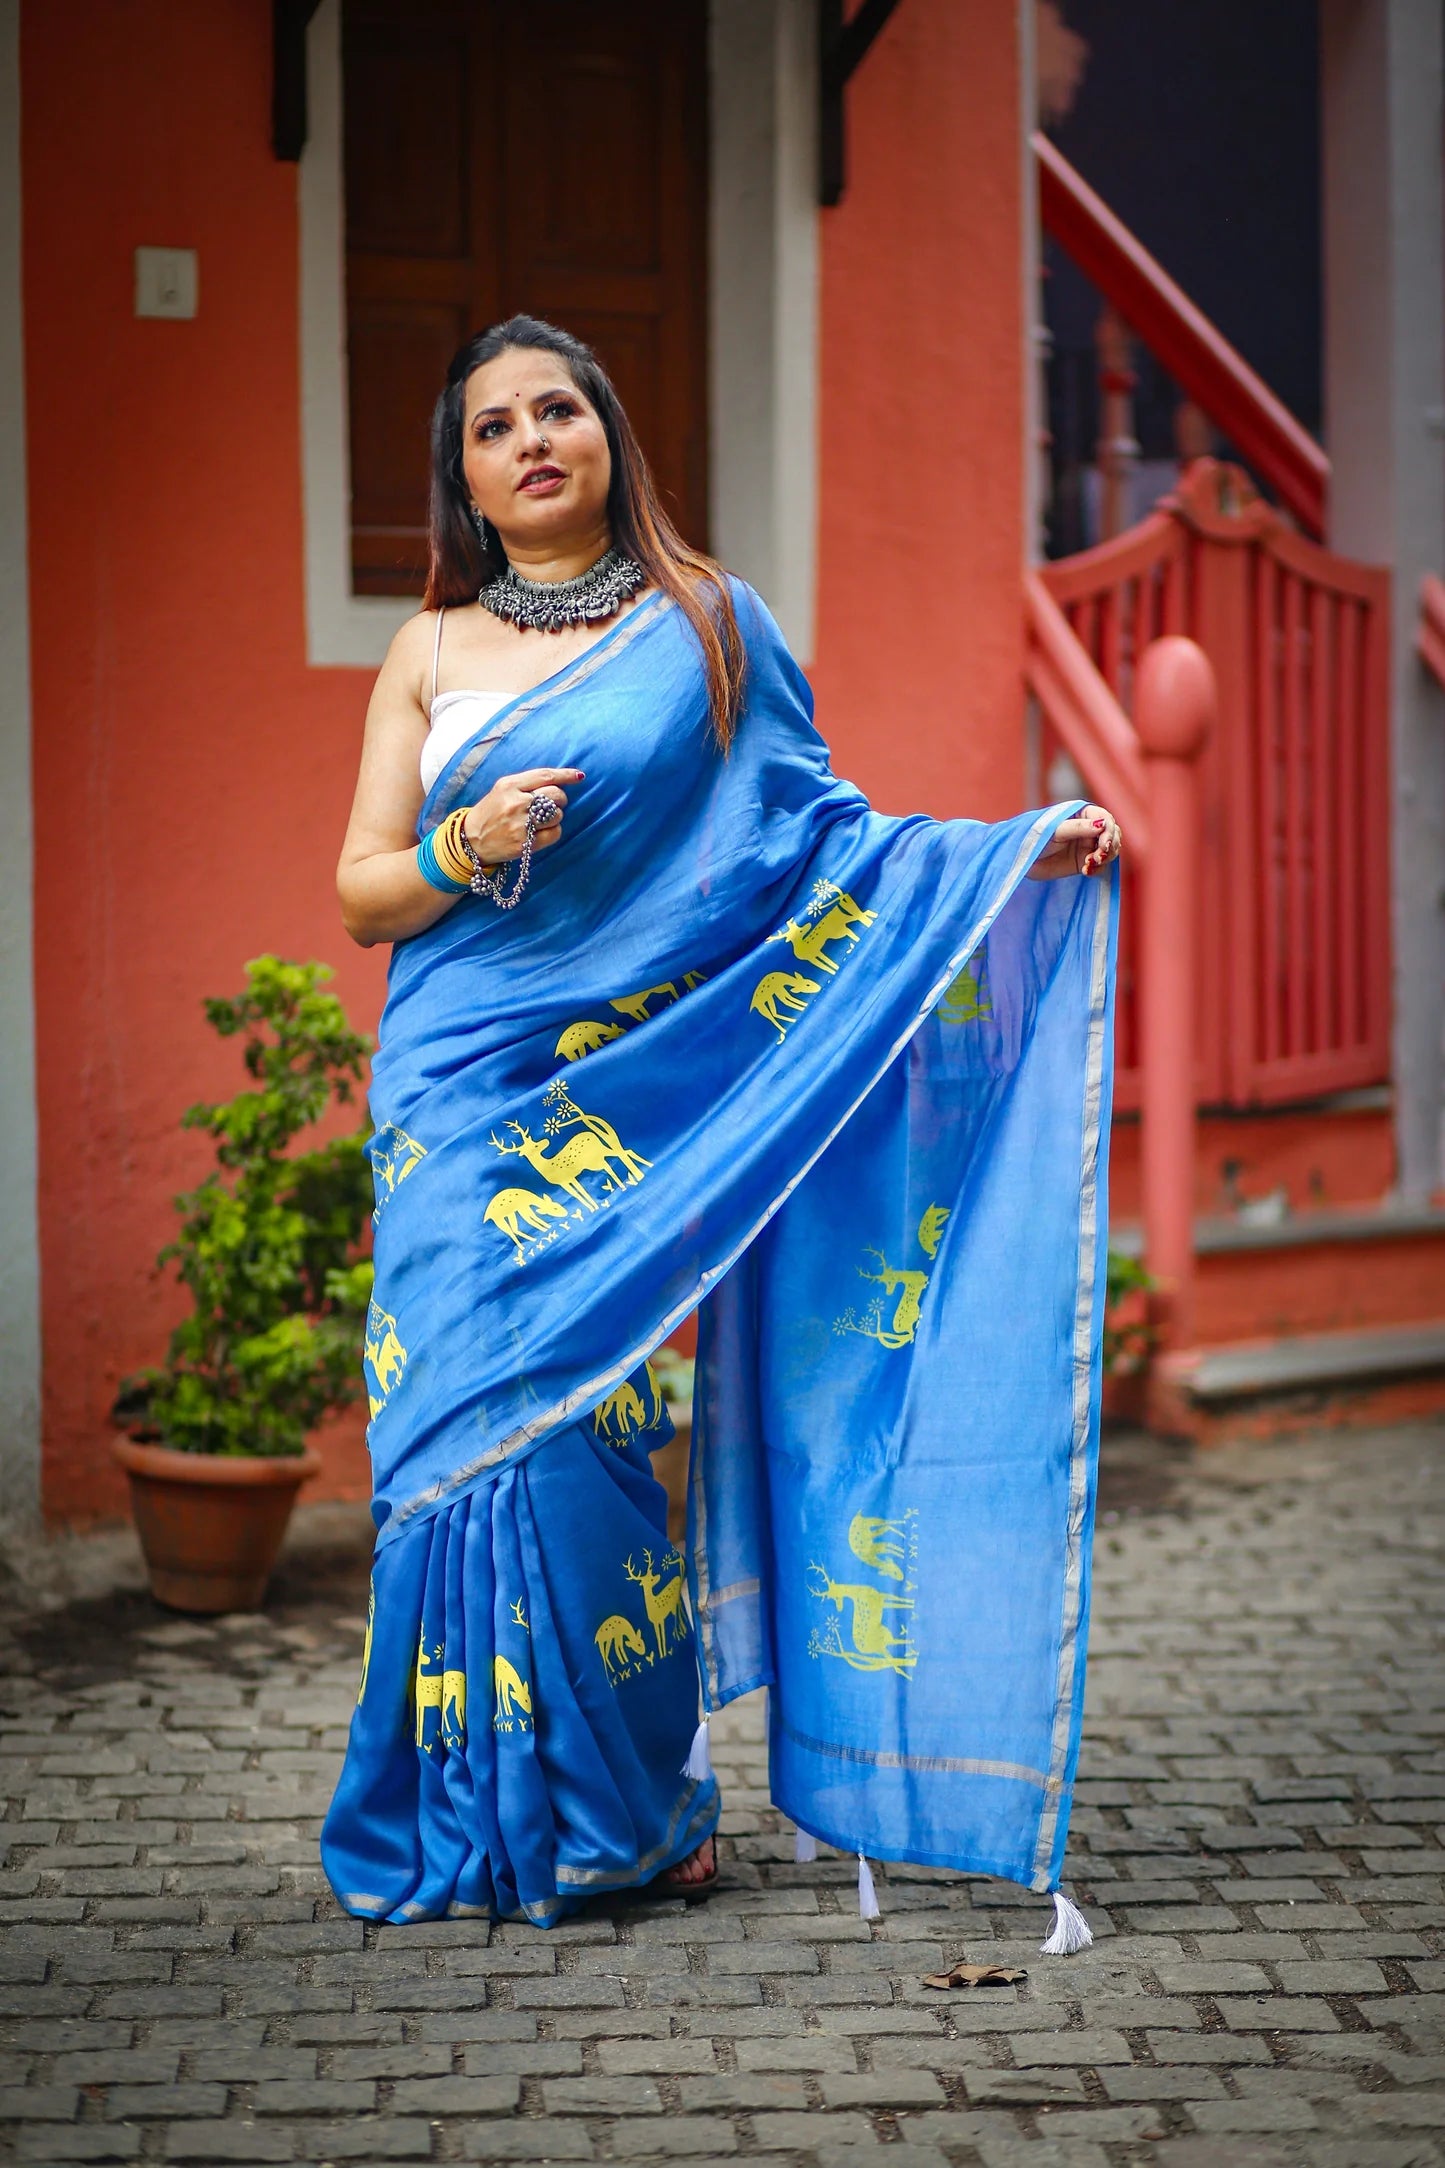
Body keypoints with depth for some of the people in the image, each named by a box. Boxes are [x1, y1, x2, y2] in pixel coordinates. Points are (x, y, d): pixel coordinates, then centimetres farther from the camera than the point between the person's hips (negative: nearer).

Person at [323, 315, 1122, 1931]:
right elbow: (362, 894, 10)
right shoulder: (430, 655, 12)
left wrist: (1012, 850, -4)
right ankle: (490, 1813, 5)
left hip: (630, 1085, -1)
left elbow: (820, 830, 7)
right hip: (468, 1092, 1)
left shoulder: (708, 625, 9)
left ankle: (630, 1802, 6)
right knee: (478, 1410, -6)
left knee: (584, 1414, -7)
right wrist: (470, 846, -10)